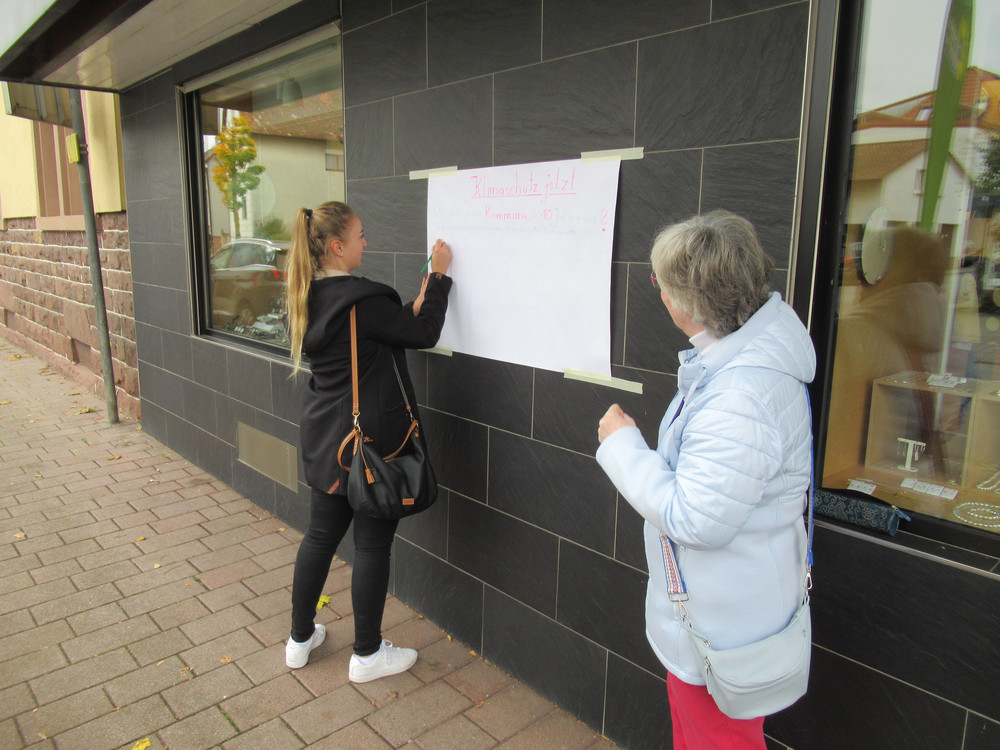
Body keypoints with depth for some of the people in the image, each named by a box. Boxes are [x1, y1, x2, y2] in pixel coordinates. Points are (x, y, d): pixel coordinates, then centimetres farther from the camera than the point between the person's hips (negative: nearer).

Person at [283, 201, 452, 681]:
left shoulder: (307, 299, 5)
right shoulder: (361, 300, -21)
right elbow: (422, 335, -12)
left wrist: (417, 301, 5)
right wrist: (439, 276, -4)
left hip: (324, 437, 8)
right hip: (370, 440, -8)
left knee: (320, 535, 20)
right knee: (372, 544, 7)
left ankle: (300, 639, 35)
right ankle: (367, 655, 23)